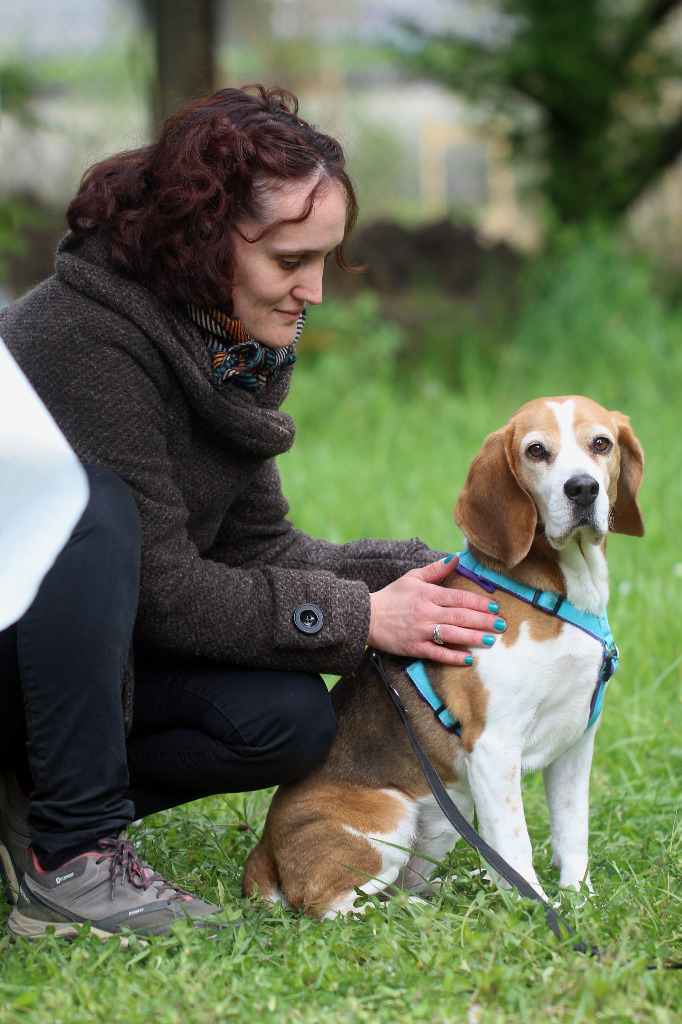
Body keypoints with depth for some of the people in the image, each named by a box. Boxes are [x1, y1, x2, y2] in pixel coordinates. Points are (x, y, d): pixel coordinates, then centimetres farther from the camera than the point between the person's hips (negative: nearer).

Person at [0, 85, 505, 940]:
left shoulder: (242, 347, 2)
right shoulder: (82, 339, -25)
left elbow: (256, 545, 3)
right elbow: (163, 589, -25)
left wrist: (427, 581, -10)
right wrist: (358, 620, -21)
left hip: (86, 652, 7)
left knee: (289, 720, -15)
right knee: (89, 507, -35)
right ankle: (72, 852, -27)